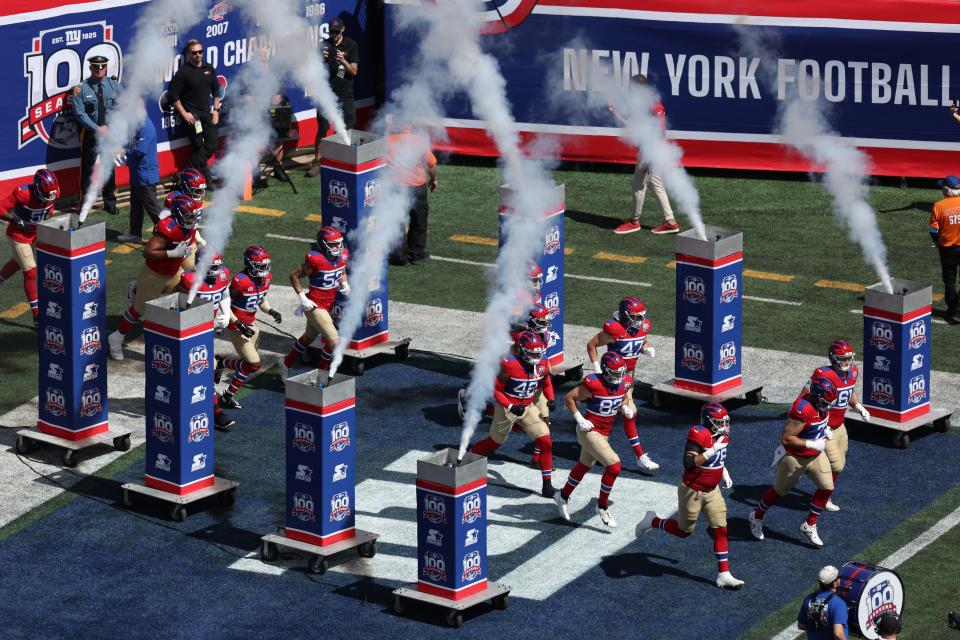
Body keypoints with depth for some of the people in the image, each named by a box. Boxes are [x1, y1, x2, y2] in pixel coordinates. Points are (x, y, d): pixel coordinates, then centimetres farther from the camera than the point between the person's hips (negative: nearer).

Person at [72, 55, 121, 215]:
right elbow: (80, 113, -11)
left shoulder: (114, 86, 3)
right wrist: (97, 129, -16)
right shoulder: (82, 88, -6)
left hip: (110, 131, 3)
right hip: (90, 132, -3)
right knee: (87, 168, -1)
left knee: (109, 168, 9)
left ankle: (110, 202, 20)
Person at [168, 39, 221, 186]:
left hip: (207, 114, 6)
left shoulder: (209, 69, 9)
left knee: (212, 144, 2)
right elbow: (172, 94, -9)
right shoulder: (183, 72, -9)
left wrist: (216, 110, 10)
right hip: (191, 116, -6)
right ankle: (206, 180, 5)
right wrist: (184, 113, -12)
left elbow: (216, 90, 20)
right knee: (199, 147, -4)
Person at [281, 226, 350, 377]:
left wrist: (344, 284, -4)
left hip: (328, 305, 8)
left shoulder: (343, 256, -4)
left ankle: (287, 363, 47)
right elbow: (294, 276, -13)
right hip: (315, 305, -8)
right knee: (334, 341, -12)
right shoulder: (315, 259, -24)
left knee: (309, 337, 26)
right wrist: (302, 298, -16)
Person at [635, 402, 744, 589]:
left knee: (721, 530, 0)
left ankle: (724, 574, 3)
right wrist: (712, 451, -39)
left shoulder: (722, 436, 1)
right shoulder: (699, 435, -26)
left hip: (712, 490, 7)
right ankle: (652, 521, 35)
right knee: (684, 531, 10)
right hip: (692, 491, -7)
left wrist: (725, 474, 11)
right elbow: (689, 464, -34)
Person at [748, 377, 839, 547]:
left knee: (827, 488, 3)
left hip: (815, 455, 8)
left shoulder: (818, 401, -9)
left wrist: (825, 428, 0)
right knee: (780, 490, 13)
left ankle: (809, 525, 20)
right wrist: (812, 444, -30)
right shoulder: (802, 409, -35)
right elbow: (786, 439, -32)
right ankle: (756, 517, 38)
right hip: (795, 457, -8)